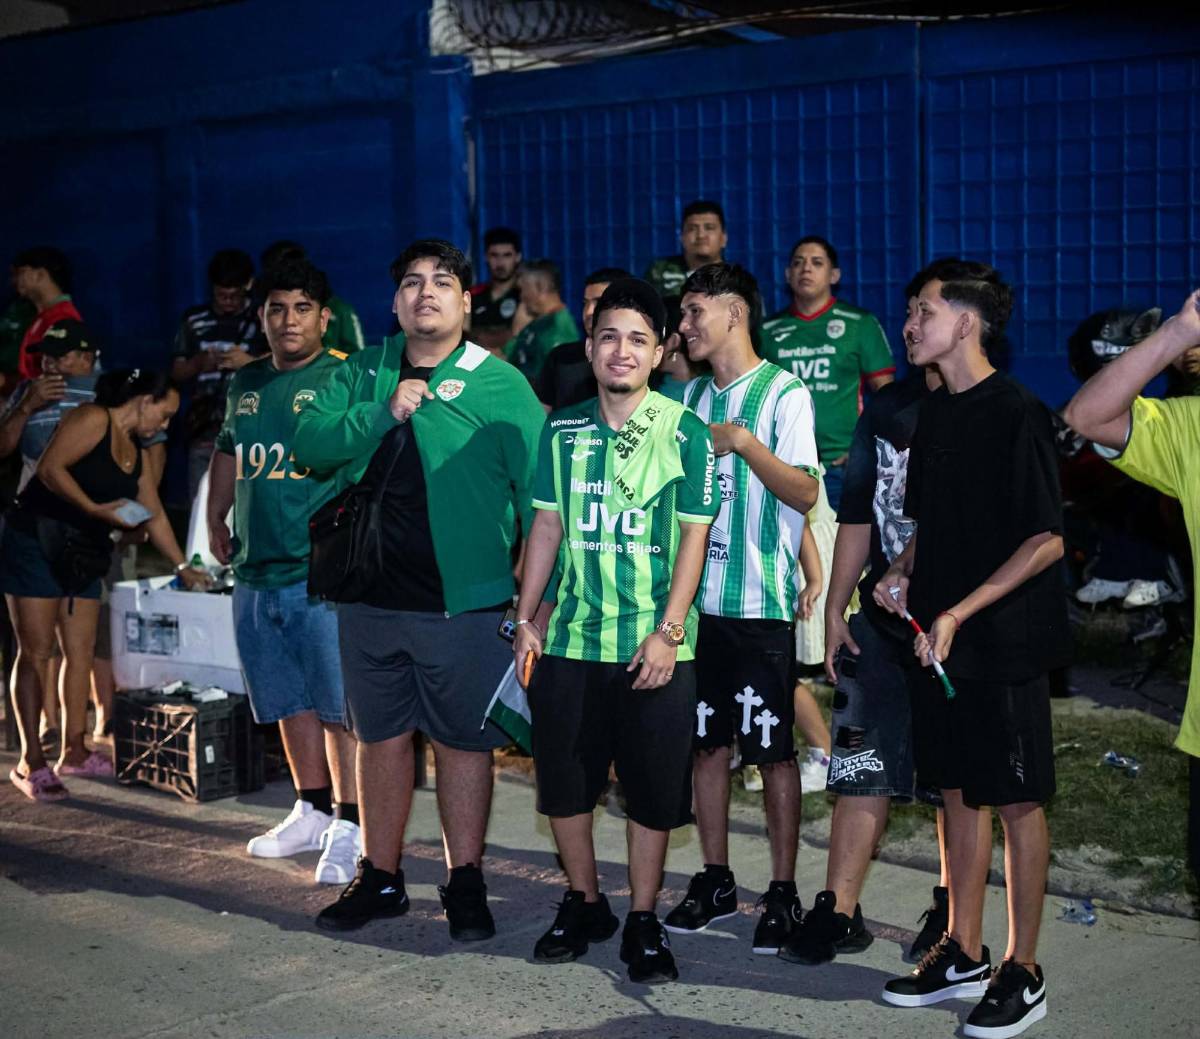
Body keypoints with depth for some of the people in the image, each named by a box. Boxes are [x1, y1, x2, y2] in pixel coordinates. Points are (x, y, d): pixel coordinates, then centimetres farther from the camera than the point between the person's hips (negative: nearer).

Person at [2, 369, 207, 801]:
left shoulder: (135, 453, 15)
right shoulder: (93, 419, -10)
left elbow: (155, 516, 22)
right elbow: (50, 468, -19)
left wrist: (182, 566, 23)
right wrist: (95, 508, -23)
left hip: (82, 554, 9)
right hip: (37, 542, -9)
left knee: (80, 651, 7)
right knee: (35, 651, -6)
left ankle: (74, 752, 15)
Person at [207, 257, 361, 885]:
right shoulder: (246, 383, 15)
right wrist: (216, 520, 25)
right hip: (257, 572, 7)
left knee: (340, 705, -4)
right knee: (289, 702, 15)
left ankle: (348, 829, 2)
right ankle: (313, 813, 28)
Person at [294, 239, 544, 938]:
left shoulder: (500, 383, -4)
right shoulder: (362, 375, 9)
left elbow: (538, 488, -7)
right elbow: (310, 446, -2)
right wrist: (384, 413, -17)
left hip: (466, 604, -4)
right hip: (371, 599, 4)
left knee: (463, 742, 4)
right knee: (382, 737, 14)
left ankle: (466, 883, 18)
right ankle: (380, 878, 28)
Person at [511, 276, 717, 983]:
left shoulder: (685, 432, -4)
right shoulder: (563, 430, 6)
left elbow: (693, 538, -6)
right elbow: (547, 528, 10)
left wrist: (668, 633, -13)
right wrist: (526, 618, 6)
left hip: (654, 647, -3)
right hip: (570, 640, 3)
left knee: (652, 790, 4)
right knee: (563, 780, 10)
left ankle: (644, 923, 20)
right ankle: (584, 905, 30)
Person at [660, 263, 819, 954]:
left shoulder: (783, 393, -5)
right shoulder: (693, 397, 13)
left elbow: (806, 494, -13)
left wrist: (745, 444, -24)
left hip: (761, 603, -6)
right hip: (698, 598, 6)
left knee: (773, 750, 1)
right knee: (708, 743, 11)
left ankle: (783, 892, 11)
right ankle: (716, 881, 23)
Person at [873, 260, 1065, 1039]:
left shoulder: (1018, 414, -14)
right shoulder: (935, 413, 10)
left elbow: (1047, 540, -16)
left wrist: (959, 612, -19)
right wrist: (901, 574, 1)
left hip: (1005, 639, -7)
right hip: (940, 639, 7)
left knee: (1017, 801, 2)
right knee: (960, 793, 14)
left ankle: (1023, 974, 13)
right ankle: (963, 956, 26)